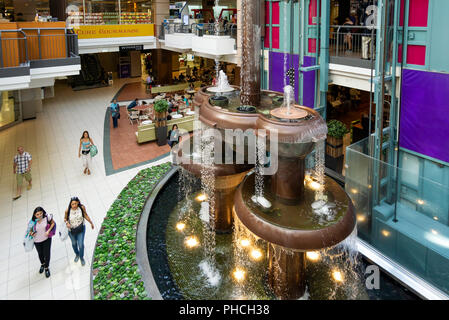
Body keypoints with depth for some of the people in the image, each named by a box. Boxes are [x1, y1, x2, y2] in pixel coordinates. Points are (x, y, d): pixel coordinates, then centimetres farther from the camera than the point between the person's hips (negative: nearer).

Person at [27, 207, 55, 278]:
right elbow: (30, 230, -5)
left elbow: (53, 223, -7)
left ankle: (47, 268, 33)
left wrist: (48, 230, -20)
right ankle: (42, 264, 55)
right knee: (40, 254, 23)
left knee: (47, 254, 4)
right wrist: (31, 233, -27)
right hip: (37, 241, 1)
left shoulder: (47, 217, -25)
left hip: (46, 239, -1)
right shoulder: (33, 222, -24)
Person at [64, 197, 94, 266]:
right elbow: (65, 218, -7)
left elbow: (85, 215, -4)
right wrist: (67, 223, -29)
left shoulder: (82, 207, -23)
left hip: (81, 229, -1)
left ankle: (82, 258, 30)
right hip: (71, 230, 1)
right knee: (74, 244, 23)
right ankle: (77, 254, 55)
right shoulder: (67, 210, -25)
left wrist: (91, 223, 5)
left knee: (81, 244, 0)